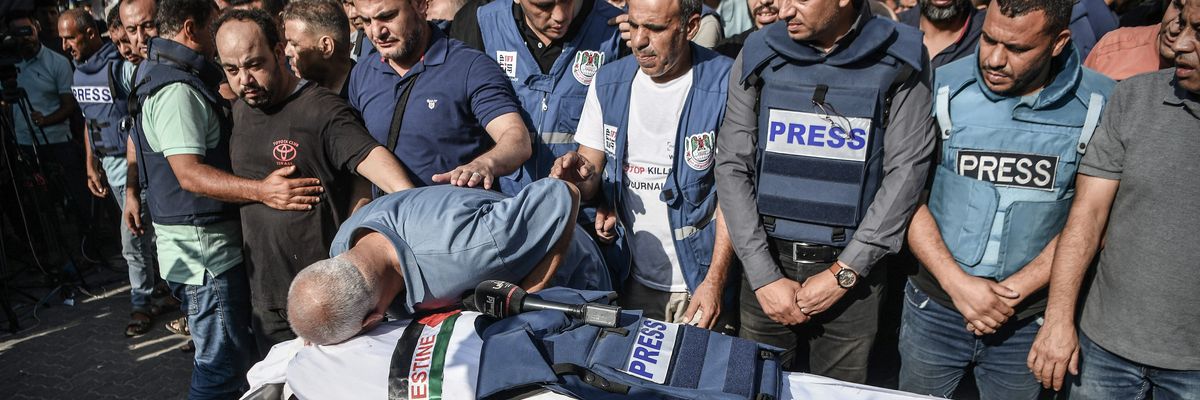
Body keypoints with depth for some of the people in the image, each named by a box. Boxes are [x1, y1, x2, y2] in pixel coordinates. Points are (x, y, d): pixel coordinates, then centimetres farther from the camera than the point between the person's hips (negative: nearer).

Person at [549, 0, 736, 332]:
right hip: (634, 278, 4)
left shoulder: (726, 84, -14)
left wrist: (716, 280, -16)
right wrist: (579, 176, -19)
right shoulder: (608, 83, 0)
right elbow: (590, 178, 5)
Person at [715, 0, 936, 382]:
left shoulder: (899, 60, -7)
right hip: (767, 262, 1)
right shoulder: (758, 57, -4)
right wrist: (764, 276, -10)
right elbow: (732, 167, -4)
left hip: (851, 269, -1)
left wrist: (843, 273, -13)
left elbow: (906, 171, -8)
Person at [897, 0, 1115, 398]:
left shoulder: (1101, 104, -9)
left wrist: (1015, 289, -13)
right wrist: (957, 282, -16)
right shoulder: (942, 88, -10)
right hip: (936, 306, 0)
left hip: (1028, 317, 1)